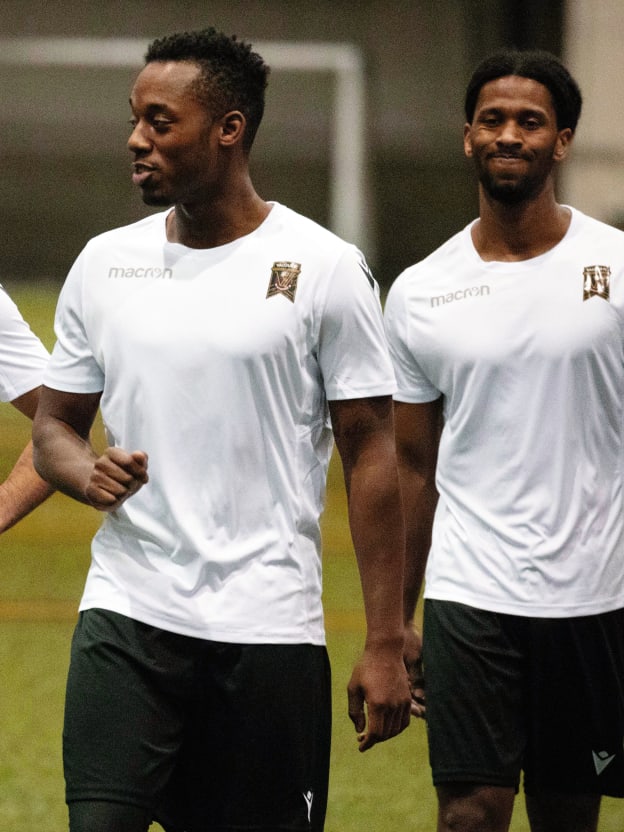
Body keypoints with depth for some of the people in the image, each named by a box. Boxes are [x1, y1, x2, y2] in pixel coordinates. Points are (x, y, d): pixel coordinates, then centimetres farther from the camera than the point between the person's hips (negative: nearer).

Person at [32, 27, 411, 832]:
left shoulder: (323, 268, -3)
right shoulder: (104, 262, 8)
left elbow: (370, 454, -3)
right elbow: (54, 425, 16)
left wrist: (385, 644, -8)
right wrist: (87, 472, -9)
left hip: (269, 628, -2)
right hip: (126, 614, 2)